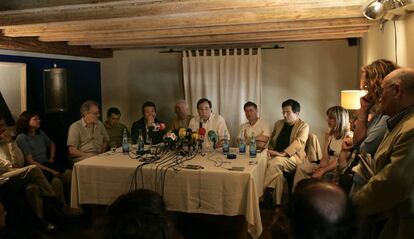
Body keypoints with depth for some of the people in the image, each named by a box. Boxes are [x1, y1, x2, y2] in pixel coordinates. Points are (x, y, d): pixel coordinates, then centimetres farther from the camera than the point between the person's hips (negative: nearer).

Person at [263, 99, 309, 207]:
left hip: (293, 157, -5)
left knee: (274, 162, -34)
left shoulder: (303, 126, 2)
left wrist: (283, 153, -30)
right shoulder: (278, 123, 18)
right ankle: (277, 202, -24)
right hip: (276, 157, 5)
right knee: (277, 170, -29)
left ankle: (266, 193, -27)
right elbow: (271, 141, 25)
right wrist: (271, 151, 2)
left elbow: (299, 142, -16)